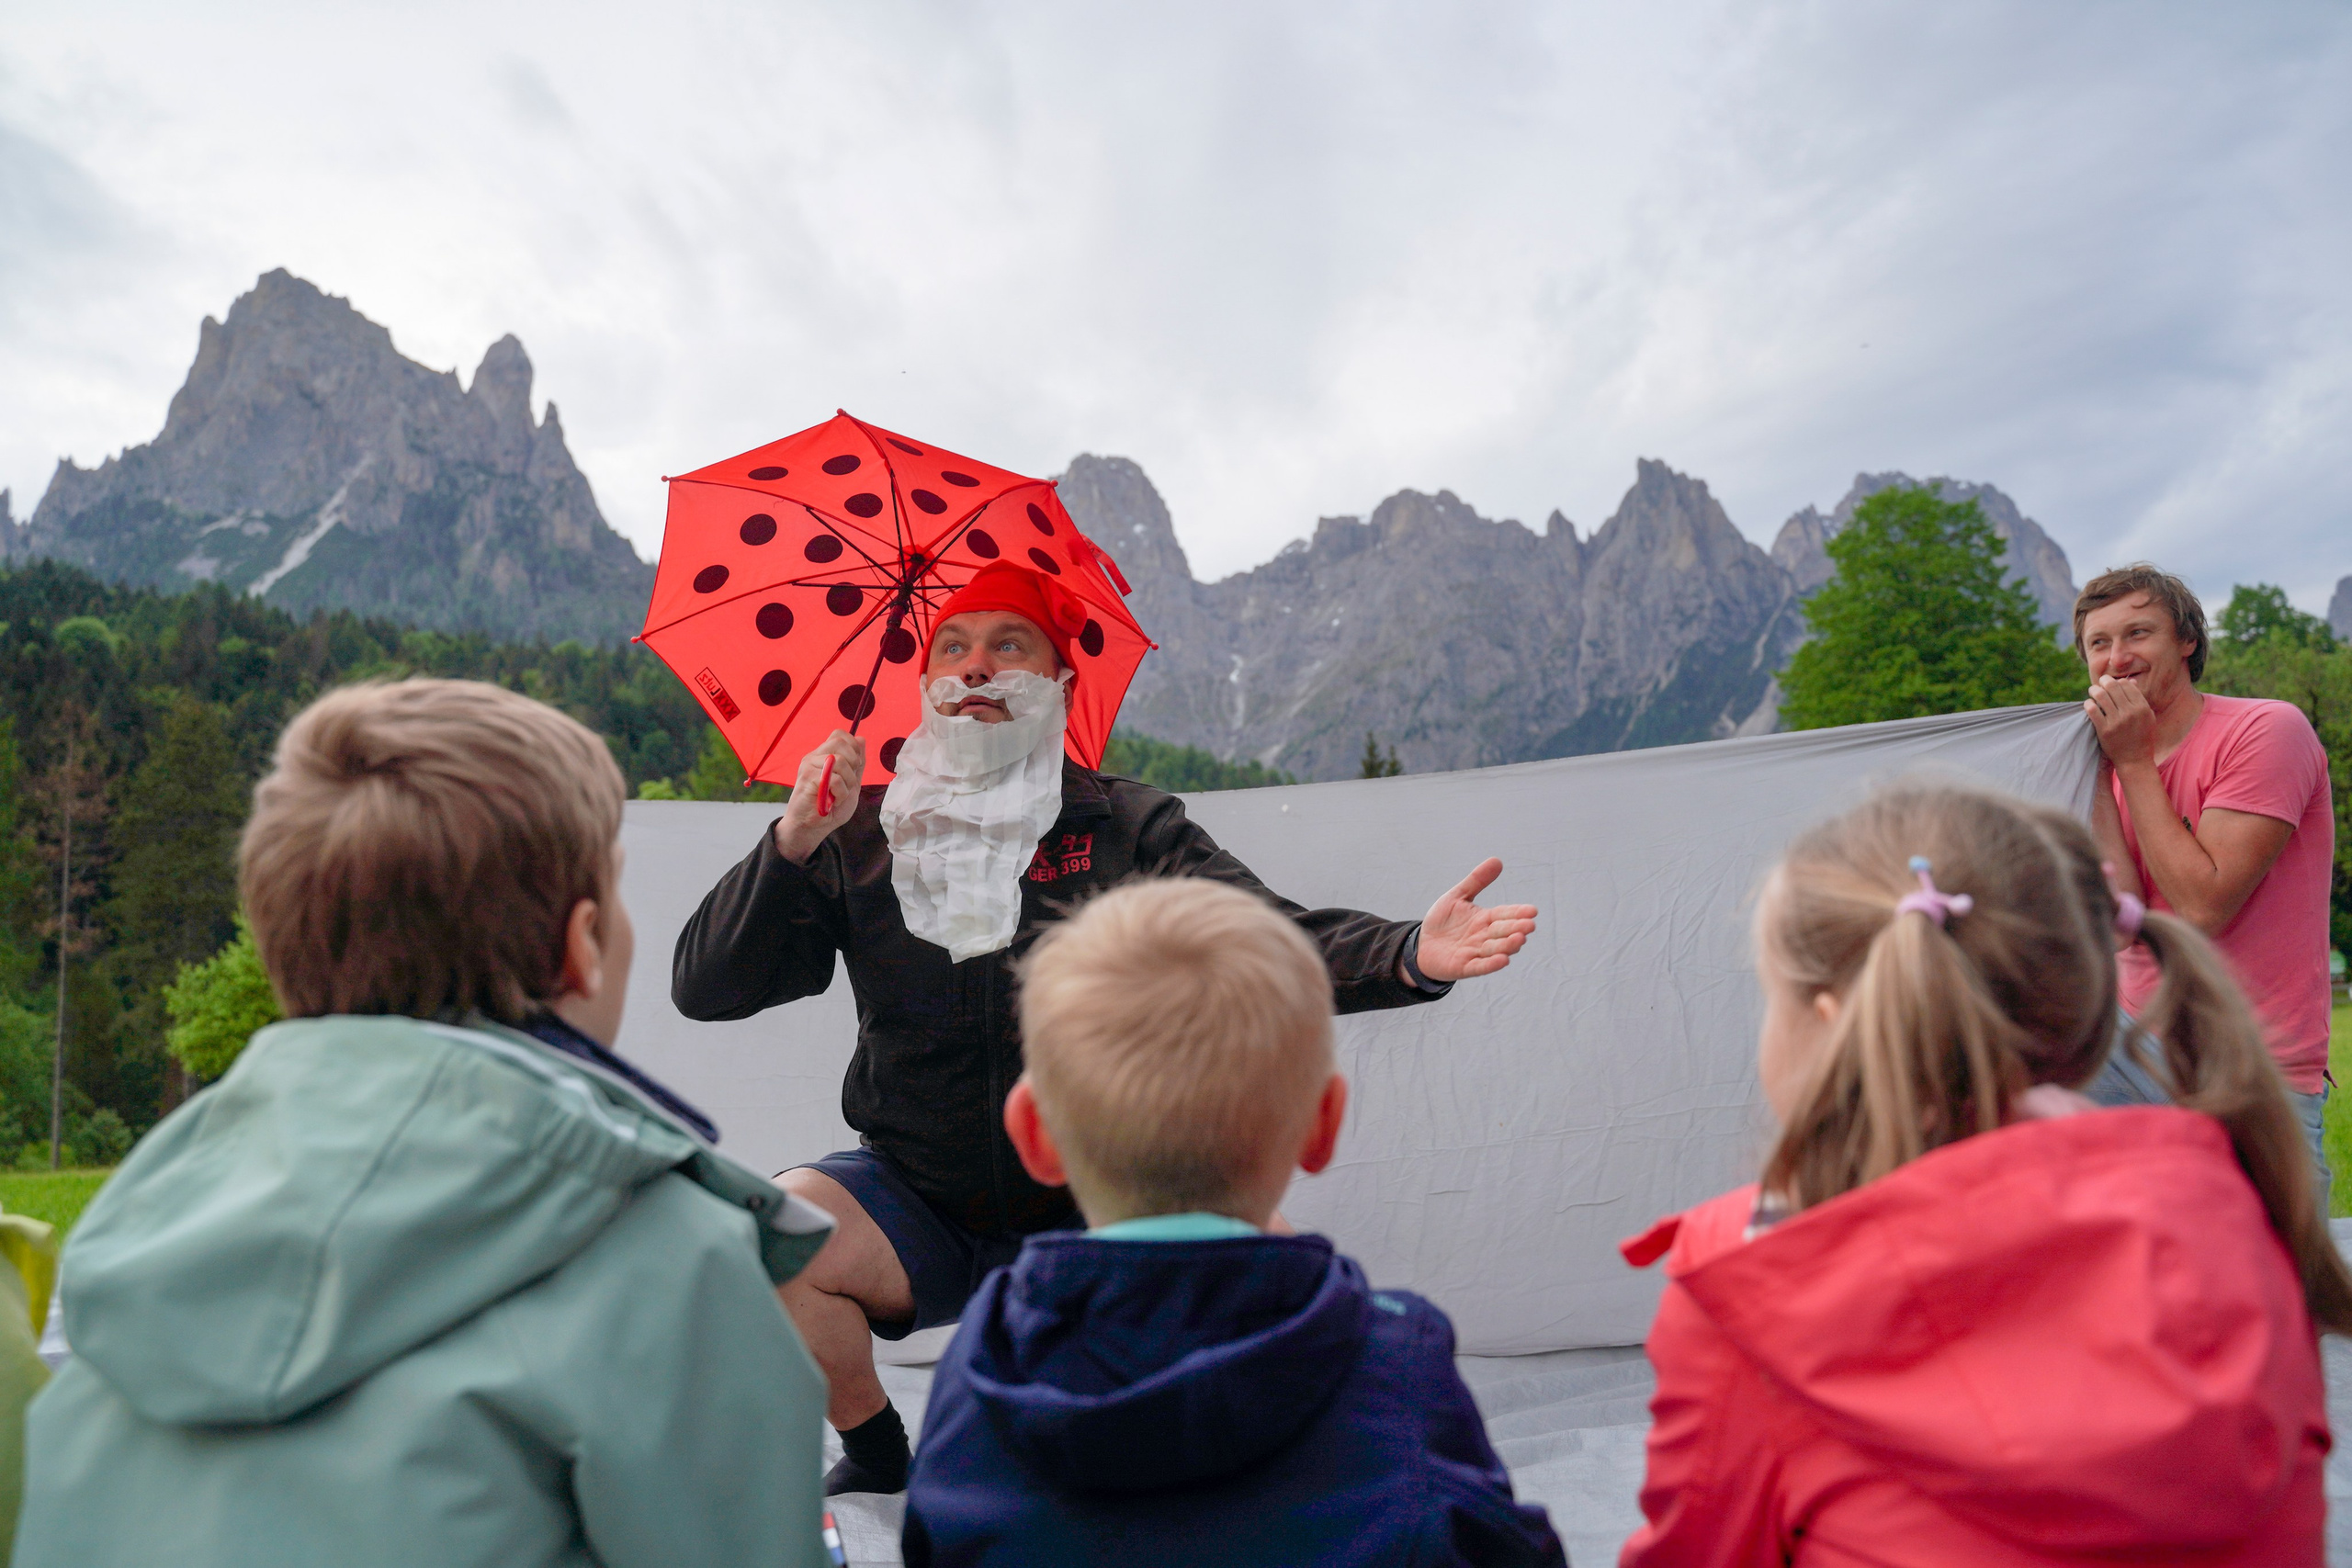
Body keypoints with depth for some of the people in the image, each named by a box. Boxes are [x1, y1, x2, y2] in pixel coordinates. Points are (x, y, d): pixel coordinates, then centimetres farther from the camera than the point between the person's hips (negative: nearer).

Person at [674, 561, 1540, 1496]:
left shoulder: (1127, 828, -3)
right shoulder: (860, 838, 0)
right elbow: (704, 988, -3)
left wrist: (1408, 955, -36)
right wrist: (793, 842, -18)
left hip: (1084, 1215, 0)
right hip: (914, 1201, 1)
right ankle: (876, 1453, 7)